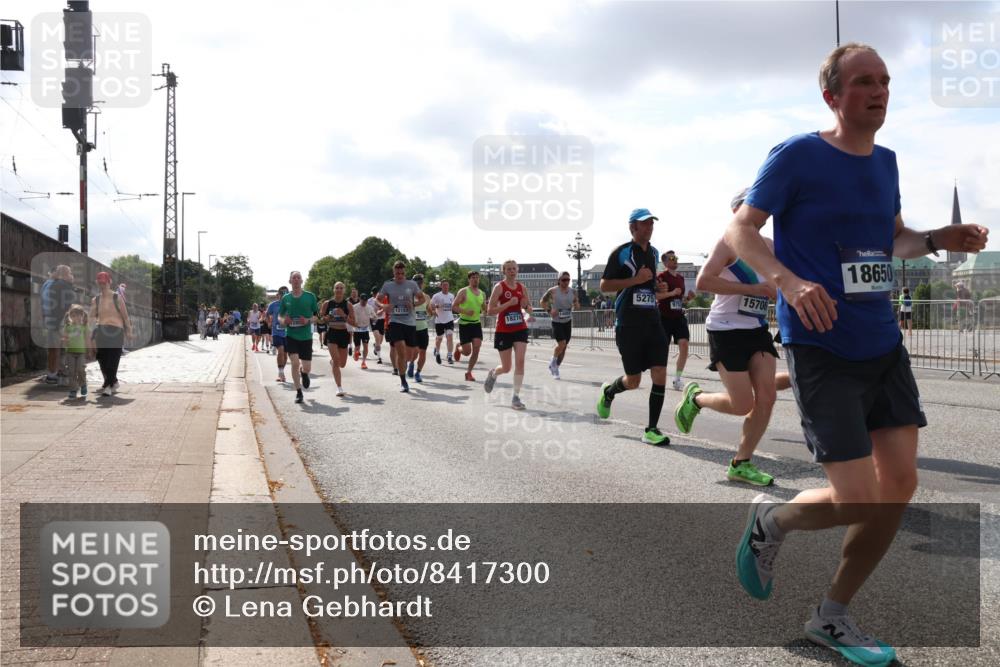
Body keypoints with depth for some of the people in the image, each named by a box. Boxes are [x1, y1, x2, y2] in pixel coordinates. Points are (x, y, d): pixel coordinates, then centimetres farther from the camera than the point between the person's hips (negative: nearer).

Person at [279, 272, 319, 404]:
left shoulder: (310, 296, -2)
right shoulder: (285, 298, 3)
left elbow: (317, 315, 3)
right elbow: (280, 315, 12)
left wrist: (308, 320, -17)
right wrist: (283, 320, -11)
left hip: (306, 336, 0)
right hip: (291, 335, 0)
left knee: (307, 368, 3)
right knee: (295, 363, -13)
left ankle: (303, 373, 43)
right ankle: (298, 392, 2)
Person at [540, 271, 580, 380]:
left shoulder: (572, 292, 3)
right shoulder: (552, 291, -8)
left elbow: (577, 307, 12)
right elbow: (542, 302, 1)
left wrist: (576, 305, -12)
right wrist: (549, 310, -15)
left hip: (568, 322, 5)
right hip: (556, 322, -5)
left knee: (564, 346, 6)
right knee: (562, 343, -18)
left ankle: (555, 367, 23)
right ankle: (553, 362, 9)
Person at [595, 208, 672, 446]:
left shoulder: (653, 252, 15)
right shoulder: (621, 253, -6)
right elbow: (604, 286, -8)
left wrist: (659, 289, 8)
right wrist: (635, 280, -17)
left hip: (653, 321, 5)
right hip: (628, 324, -5)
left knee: (660, 375, -7)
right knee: (633, 381, 2)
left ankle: (651, 429, 1)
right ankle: (608, 391, 36)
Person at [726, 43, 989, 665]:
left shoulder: (886, 162, 12)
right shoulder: (796, 156, -8)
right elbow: (740, 231, -11)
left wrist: (938, 239, 4)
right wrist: (789, 281, -28)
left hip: (884, 345, 7)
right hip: (822, 351, -7)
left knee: (901, 484, 3)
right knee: (859, 502, -11)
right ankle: (771, 519, 23)